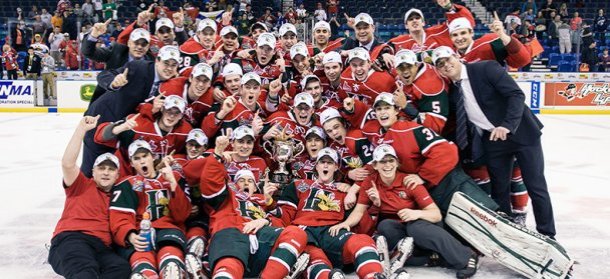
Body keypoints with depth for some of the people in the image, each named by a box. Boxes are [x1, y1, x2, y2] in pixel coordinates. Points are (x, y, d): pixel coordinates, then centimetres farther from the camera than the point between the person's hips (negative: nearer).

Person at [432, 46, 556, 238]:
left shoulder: (486, 68, -12)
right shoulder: (451, 91, 4)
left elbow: (516, 94, -19)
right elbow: (460, 124, 10)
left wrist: (507, 125, -30)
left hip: (520, 133, -5)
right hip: (492, 141, 5)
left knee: (536, 186, 2)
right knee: (499, 190, 8)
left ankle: (547, 235, 15)